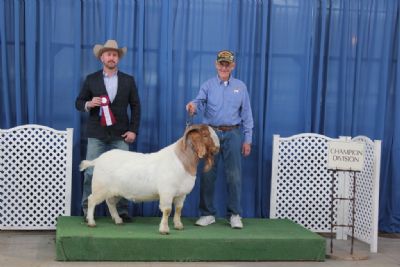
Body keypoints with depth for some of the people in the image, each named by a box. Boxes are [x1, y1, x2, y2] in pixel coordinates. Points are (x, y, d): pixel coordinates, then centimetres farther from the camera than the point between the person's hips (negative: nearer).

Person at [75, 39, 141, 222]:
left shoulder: (128, 80, 8)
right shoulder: (91, 79, 7)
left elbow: (135, 107, 8)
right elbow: (78, 102, 8)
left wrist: (133, 130, -1)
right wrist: (89, 104, -15)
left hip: (120, 135, 1)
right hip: (96, 134, 0)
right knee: (91, 172, -2)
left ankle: (122, 210, 6)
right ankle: (87, 209, 7)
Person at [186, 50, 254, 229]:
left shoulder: (240, 87, 8)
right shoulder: (208, 85, 5)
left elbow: (246, 114, 8)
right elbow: (200, 103, -13)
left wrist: (248, 139, 3)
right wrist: (193, 106, -37)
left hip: (232, 134, 0)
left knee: (234, 175, -1)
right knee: (207, 175, 1)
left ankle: (234, 214, 9)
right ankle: (207, 214, 13)